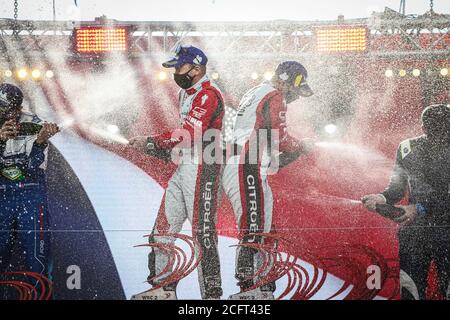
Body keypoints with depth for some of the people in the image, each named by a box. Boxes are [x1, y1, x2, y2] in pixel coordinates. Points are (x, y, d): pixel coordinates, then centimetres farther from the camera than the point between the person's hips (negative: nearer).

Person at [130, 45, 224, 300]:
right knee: (163, 226, 11)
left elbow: (190, 134, -22)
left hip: (202, 169, -10)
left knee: (202, 231, -8)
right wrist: (156, 148, 11)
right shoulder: (188, 93, 20)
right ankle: (164, 288, 21)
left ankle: (211, 292, 1)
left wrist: (152, 142, -14)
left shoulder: (208, 94, -12)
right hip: (183, 168, 10)